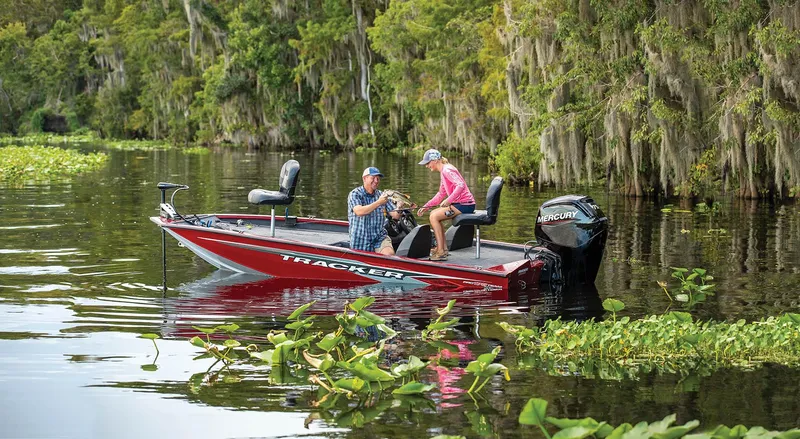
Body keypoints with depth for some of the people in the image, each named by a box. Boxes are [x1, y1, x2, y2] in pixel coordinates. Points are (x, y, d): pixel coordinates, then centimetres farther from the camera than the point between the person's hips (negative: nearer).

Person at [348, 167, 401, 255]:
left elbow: (395, 216, 3)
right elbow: (359, 212, -24)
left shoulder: (381, 195, 8)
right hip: (361, 239, -2)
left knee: (390, 254, -24)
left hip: (379, 237, 2)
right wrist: (378, 203, -32)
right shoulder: (355, 194, -5)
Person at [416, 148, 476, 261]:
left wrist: (449, 200, -33)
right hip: (461, 204, 11)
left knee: (434, 216, -16)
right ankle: (443, 248, 17)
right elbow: (441, 194, 26)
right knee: (434, 214, 18)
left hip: (465, 205, -11)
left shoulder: (447, 170, -14)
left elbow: (461, 185, -29)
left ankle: (441, 252, -16)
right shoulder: (444, 171, 19)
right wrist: (426, 206, 22)